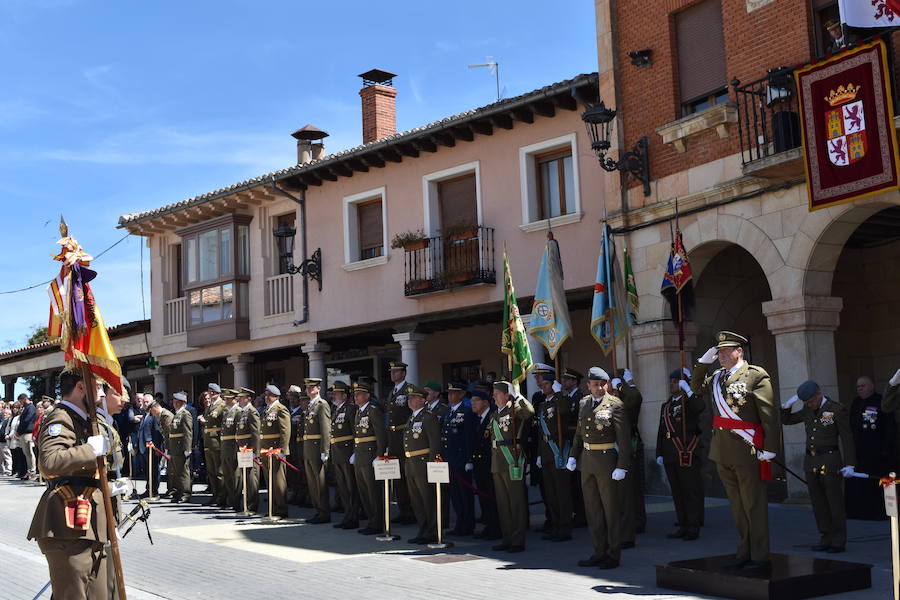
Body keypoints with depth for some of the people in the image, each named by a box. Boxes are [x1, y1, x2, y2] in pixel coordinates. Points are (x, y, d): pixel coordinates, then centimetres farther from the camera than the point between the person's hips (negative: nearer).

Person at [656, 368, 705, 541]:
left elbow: (699, 407, -27)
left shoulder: (690, 401, 0)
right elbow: (661, 431, 20)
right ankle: (683, 526, 17)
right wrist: (659, 454, 15)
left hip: (687, 454, -7)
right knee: (677, 492, 10)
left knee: (691, 491, -3)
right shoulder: (666, 406, 19)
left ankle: (694, 528, 2)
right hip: (670, 456, 7)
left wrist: (687, 390, -25)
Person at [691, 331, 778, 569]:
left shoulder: (756, 375, -8)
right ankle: (744, 552, 24)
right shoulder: (717, 376, 12)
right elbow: (696, 388, 29)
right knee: (737, 506, 14)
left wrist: (770, 449, -15)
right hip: (722, 451, 7)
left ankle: (760, 556, 10)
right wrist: (704, 362, 15)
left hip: (747, 451, -7)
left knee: (754, 505, 1)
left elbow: (770, 416, -11)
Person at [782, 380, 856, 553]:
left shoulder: (837, 409, -6)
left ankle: (838, 542, 7)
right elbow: (786, 420, 22)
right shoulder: (807, 411, 12)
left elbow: (847, 438, -7)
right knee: (818, 503, 8)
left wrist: (849, 465, -12)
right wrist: (788, 404, 5)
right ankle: (825, 540, 16)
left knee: (835, 503, 0)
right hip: (811, 461, 6)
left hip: (830, 461, -6)